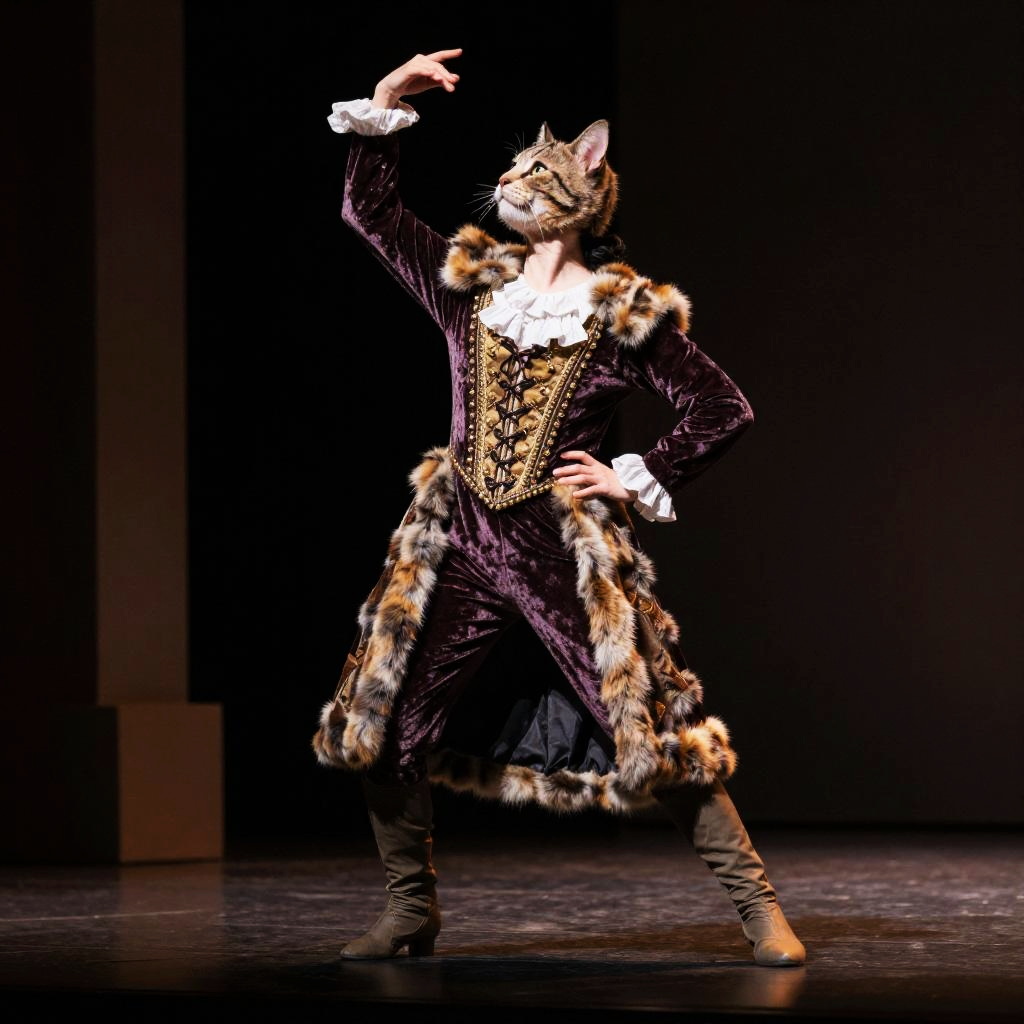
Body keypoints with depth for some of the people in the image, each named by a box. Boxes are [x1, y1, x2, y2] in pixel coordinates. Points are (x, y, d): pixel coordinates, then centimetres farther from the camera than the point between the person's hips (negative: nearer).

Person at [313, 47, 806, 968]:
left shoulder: (623, 312, -3)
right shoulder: (470, 282, 9)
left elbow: (723, 409, 0)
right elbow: (370, 210, 17)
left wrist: (638, 480, -5)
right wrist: (383, 109, 9)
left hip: (568, 546, -4)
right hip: (460, 541, 4)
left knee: (653, 726, -9)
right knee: (385, 726, 0)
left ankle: (759, 906, -2)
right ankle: (411, 913, 17)